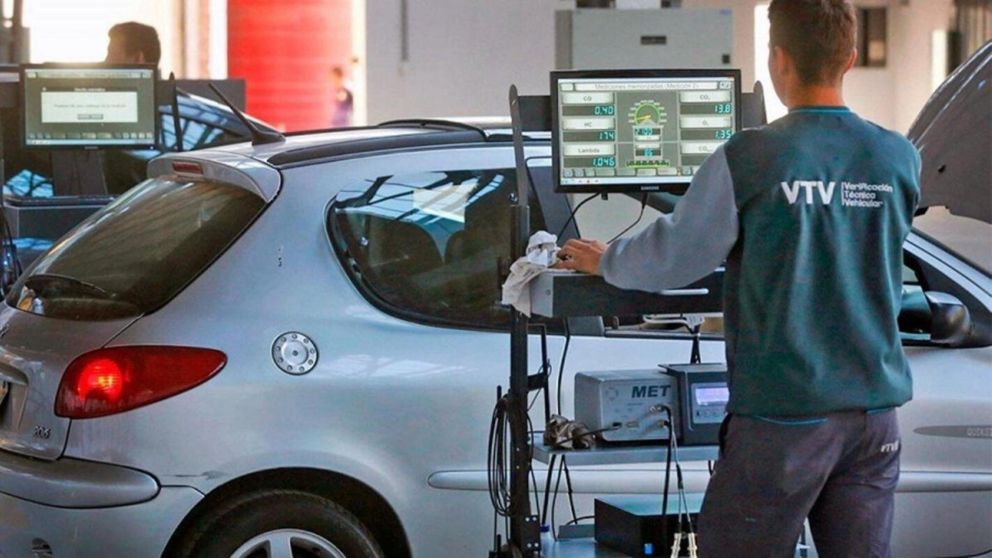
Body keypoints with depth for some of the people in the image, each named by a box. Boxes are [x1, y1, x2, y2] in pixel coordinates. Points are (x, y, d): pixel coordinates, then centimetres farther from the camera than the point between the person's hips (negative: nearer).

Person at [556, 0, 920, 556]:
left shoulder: (748, 161, -13)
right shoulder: (900, 161, 1)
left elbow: (672, 258, -1)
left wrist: (604, 261, 20)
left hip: (785, 412, -4)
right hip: (875, 409, 4)